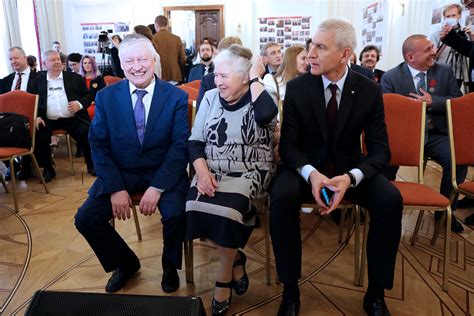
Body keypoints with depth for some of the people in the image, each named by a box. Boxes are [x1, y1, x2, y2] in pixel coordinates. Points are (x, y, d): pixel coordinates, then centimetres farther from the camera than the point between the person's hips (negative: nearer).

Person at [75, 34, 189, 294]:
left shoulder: (176, 97, -5)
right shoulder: (105, 97, 1)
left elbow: (181, 145, -10)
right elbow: (99, 144, -1)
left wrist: (157, 187, -21)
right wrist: (115, 188, -14)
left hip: (163, 172, -2)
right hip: (119, 173, 3)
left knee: (176, 214, -27)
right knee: (85, 219, -13)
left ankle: (170, 265, 8)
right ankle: (125, 262, 16)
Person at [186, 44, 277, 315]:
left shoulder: (259, 99, -4)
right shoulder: (211, 97, 7)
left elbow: (267, 114, -31)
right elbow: (195, 141, 5)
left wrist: (256, 78, -16)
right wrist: (202, 171, -14)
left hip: (249, 172, -4)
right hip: (212, 171, 4)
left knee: (225, 208, -30)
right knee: (197, 206, -24)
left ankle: (223, 278, -1)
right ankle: (235, 259, 5)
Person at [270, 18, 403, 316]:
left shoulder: (369, 90, -7)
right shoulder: (297, 87, -8)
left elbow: (380, 150, -9)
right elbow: (288, 144, -9)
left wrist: (350, 178, -29)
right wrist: (311, 173, -31)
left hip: (350, 168, 1)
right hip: (307, 166, -1)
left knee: (391, 200, -26)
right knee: (282, 197, -32)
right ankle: (291, 291, -13)